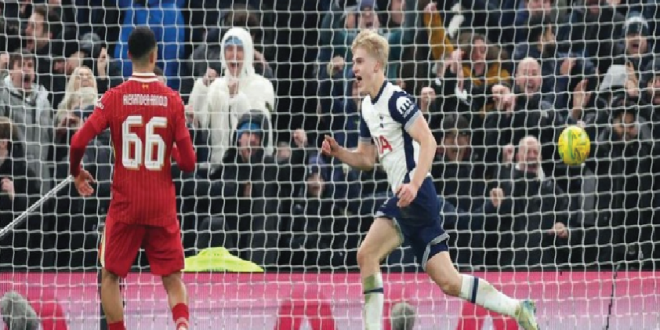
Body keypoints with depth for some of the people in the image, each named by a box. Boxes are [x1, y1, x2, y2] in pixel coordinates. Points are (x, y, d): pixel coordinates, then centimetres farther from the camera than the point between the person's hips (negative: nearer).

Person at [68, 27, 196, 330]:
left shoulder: (114, 98, -5)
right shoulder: (172, 100, -3)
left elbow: (78, 142, -12)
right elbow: (188, 162, -4)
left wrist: (76, 172, 8)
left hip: (125, 205, -1)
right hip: (162, 207, 1)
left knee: (110, 276, 14)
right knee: (173, 279, 7)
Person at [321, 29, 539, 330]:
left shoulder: (396, 99, -13)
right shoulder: (368, 106, 15)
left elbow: (428, 142, -21)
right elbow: (366, 158, 24)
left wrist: (414, 185, -31)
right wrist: (338, 152, 5)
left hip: (416, 196, -9)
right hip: (401, 199, 9)